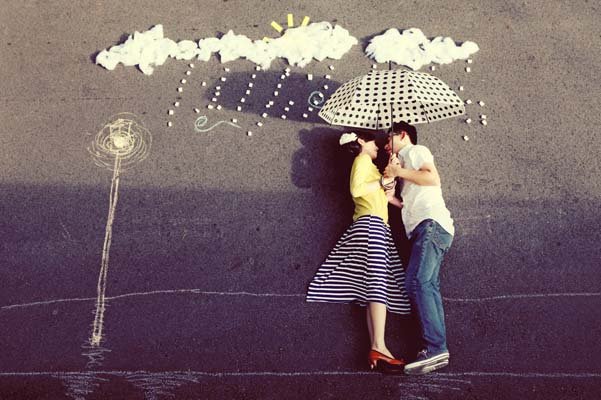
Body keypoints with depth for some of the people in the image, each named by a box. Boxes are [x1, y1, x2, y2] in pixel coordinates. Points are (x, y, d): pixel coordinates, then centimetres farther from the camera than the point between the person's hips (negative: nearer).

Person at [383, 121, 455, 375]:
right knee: (428, 286, -3)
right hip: (424, 229, 9)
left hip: (432, 223, -9)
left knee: (417, 281, -20)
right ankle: (437, 351, -10)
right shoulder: (406, 162, 34)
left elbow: (433, 178, -10)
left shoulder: (416, 151, 9)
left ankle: (435, 347, -25)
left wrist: (399, 172, -4)